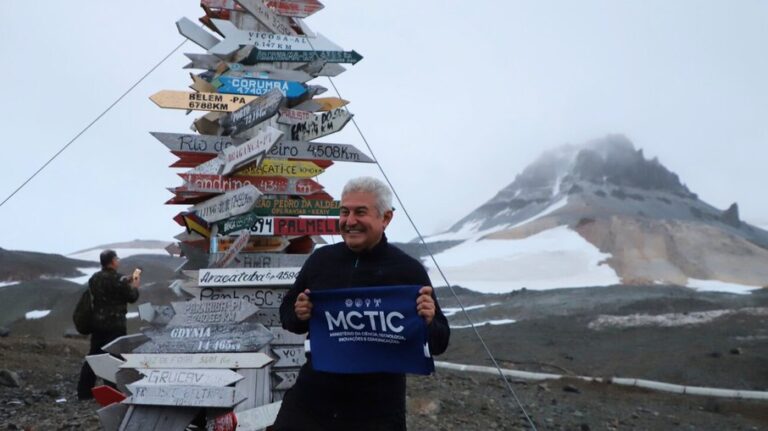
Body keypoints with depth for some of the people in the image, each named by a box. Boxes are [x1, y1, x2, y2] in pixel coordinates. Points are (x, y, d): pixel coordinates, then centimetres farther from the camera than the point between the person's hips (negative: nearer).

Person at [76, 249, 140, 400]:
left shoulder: (95, 278, 6)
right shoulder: (118, 279, -17)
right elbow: (132, 297, -8)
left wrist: (128, 281, 16)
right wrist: (135, 284, 9)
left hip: (97, 323, 8)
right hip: (115, 324, -7)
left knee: (94, 355, 16)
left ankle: (84, 391, 21)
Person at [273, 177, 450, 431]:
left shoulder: (408, 270, -8)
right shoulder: (320, 259, 1)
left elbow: (439, 344, -3)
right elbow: (287, 312, 11)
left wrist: (427, 322, -24)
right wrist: (299, 315, -11)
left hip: (378, 410, -2)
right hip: (311, 397, 2)